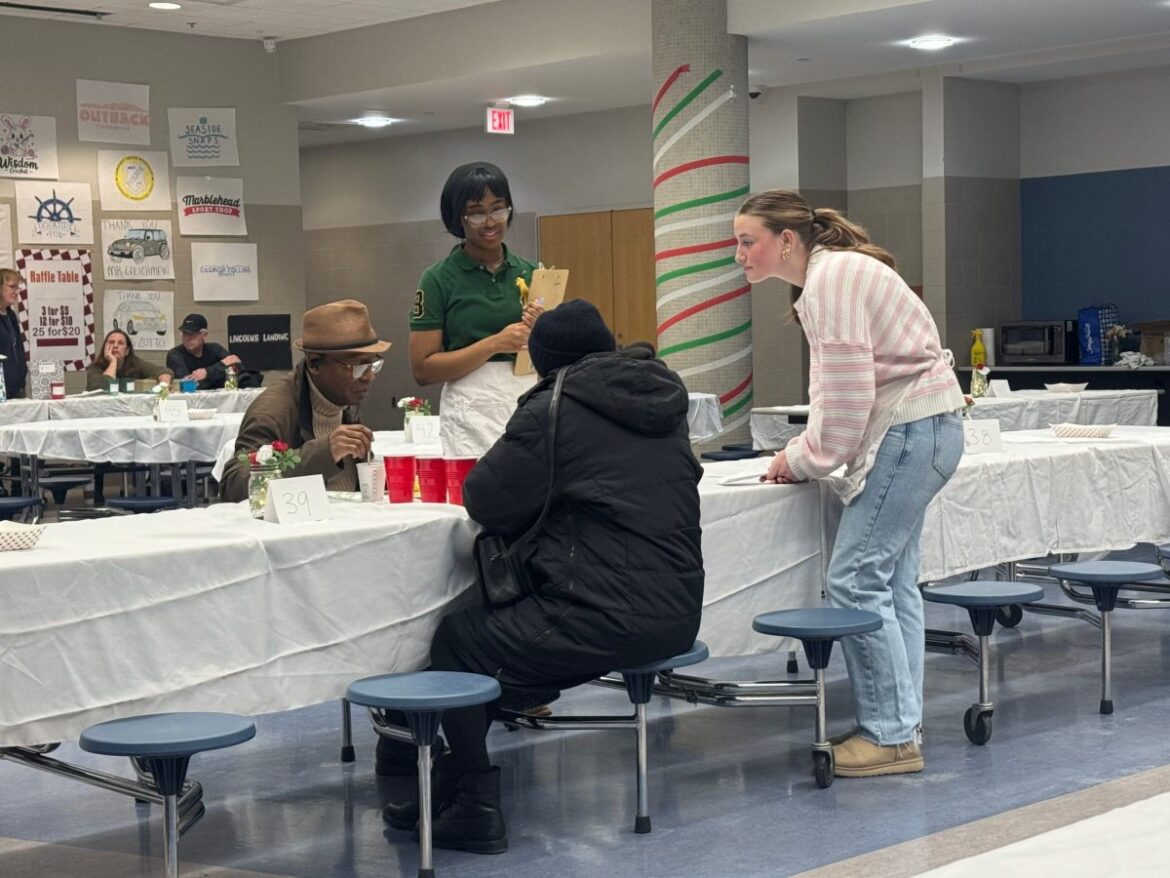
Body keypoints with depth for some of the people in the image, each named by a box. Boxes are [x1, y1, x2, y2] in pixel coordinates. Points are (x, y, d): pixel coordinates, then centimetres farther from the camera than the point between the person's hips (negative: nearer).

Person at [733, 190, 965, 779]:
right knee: (890, 580, 11)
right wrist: (804, 454, 8)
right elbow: (840, 386, 18)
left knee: (854, 580, -10)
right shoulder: (829, 274, 18)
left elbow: (847, 391, -19)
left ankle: (892, 736, -6)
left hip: (911, 431, -11)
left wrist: (802, 459, -8)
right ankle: (900, 724, 16)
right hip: (918, 429, 11)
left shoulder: (832, 278, -15)